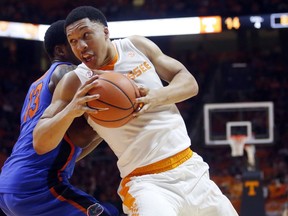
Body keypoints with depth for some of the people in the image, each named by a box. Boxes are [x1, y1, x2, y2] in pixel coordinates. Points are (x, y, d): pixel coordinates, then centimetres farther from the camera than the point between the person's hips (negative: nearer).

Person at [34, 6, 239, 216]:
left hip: (191, 168, 5)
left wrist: (156, 97, -20)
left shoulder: (137, 46, 2)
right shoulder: (75, 82, -6)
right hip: (145, 182, -5)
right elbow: (40, 142, -11)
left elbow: (189, 83, 2)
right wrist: (71, 110, -30)